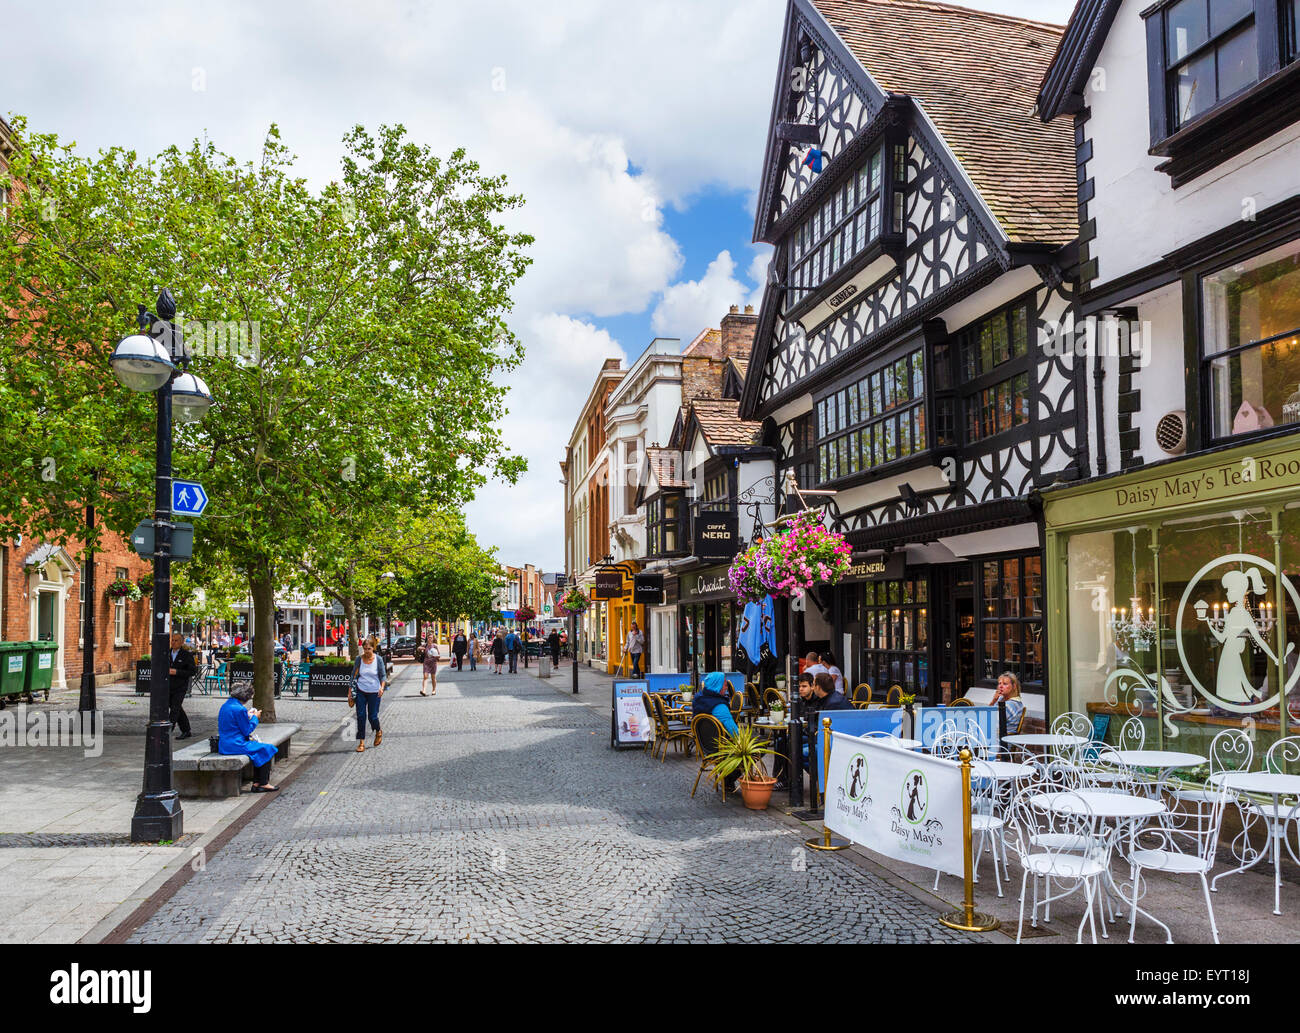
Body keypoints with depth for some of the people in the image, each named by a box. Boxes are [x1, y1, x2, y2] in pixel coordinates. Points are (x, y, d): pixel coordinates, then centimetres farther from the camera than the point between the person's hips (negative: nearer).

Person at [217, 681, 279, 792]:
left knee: (259, 748, 22)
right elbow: (247, 731, -12)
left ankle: (256, 783, 18)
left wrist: (248, 715, 18)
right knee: (267, 749, 3)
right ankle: (263, 783, 10)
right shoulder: (239, 709, -20)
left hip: (223, 745, 10)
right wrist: (255, 718, 1)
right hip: (235, 745, -10)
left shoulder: (225, 705, 9)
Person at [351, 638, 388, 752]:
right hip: (361, 691, 2)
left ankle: (378, 732, 32)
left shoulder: (378, 659, -6)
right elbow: (354, 676, 6)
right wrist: (350, 692, 4)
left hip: (374, 692, -1)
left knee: (372, 716, 0)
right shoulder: (359, 659, -2)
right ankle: (361, 742, 5)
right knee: (360, 716, -3)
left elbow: (383, 675, -3)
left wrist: (382, 687, -21)